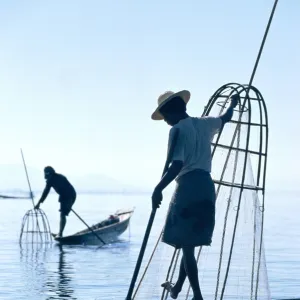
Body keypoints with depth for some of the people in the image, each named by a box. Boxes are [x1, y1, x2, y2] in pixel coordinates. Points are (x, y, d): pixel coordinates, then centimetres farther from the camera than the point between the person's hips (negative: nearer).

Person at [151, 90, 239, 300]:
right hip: (206, 186, 8)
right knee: (190, 242, 19)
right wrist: (233, 104, 55)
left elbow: (176, 165, -18)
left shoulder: (178, 130, -8)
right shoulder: (205, 123, 14)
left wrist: (158, 189, -21)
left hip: (189, 186, -8)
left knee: (187, 244, -4)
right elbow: (225, 118, 35)